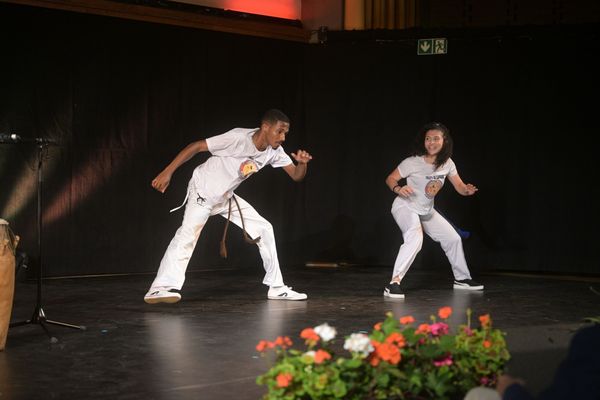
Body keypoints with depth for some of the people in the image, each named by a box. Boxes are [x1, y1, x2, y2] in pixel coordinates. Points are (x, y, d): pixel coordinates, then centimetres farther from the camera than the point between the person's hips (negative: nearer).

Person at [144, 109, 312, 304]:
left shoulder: (274, 151, -9)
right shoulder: (238, 138, -29)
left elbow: (296, 176, -5)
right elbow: (196, 146, -25)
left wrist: (302, 163, -30)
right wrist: (167, 172, -28)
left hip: (227, 197, 7)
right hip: (203, 191, -7)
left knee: (264, 229, 5)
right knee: (188, 232, -27)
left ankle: (276, 288, 12)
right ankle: (160, 288, -32)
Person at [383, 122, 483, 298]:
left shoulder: (447, 164, -7)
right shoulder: (413, 162, -24)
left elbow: (460, 187, 0)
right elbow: (390, 179, -17)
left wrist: (467, 190, -23)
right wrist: (398, 189, -38)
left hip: (427, 211, 7)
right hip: (405, 207, -7)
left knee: (453, 239, 14)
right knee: (415, 239, -35)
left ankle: (462, 278, 37)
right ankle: (393, 284, -36)